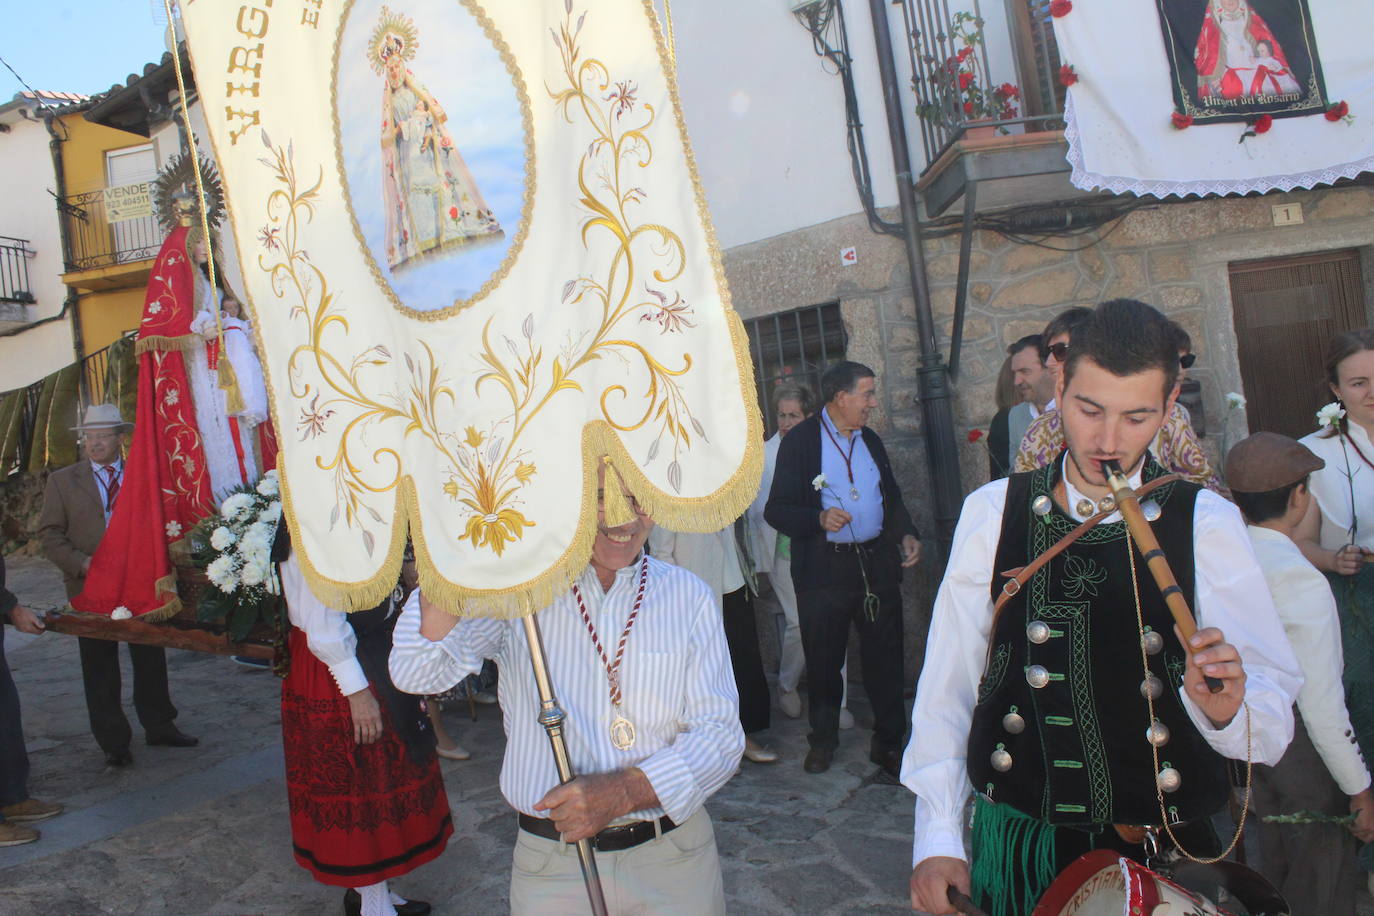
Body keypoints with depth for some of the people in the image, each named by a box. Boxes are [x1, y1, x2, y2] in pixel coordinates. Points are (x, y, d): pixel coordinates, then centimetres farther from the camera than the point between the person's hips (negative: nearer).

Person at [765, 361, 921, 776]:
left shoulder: (871, 441, 14)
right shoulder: (799, 441, -5)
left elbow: (892, 498, 22)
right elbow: (776, 509, -9)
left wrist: (907, 534, 5)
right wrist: (819, 519, -25)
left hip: (877, 562, 4)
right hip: (825, 567, -4)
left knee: (885, 656, 7)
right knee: (823, 659, 8)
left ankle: (888, 741, 21)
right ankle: (823, 739, 28)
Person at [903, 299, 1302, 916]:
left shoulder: (1208, 525, -6)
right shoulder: (992, 513, -5)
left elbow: (1274, 724, -9)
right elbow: (947, 684, -3)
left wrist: (1226, 708, -31)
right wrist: (937, 839, -7)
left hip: (1165, 848, 0)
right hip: (1017, 839, 0)